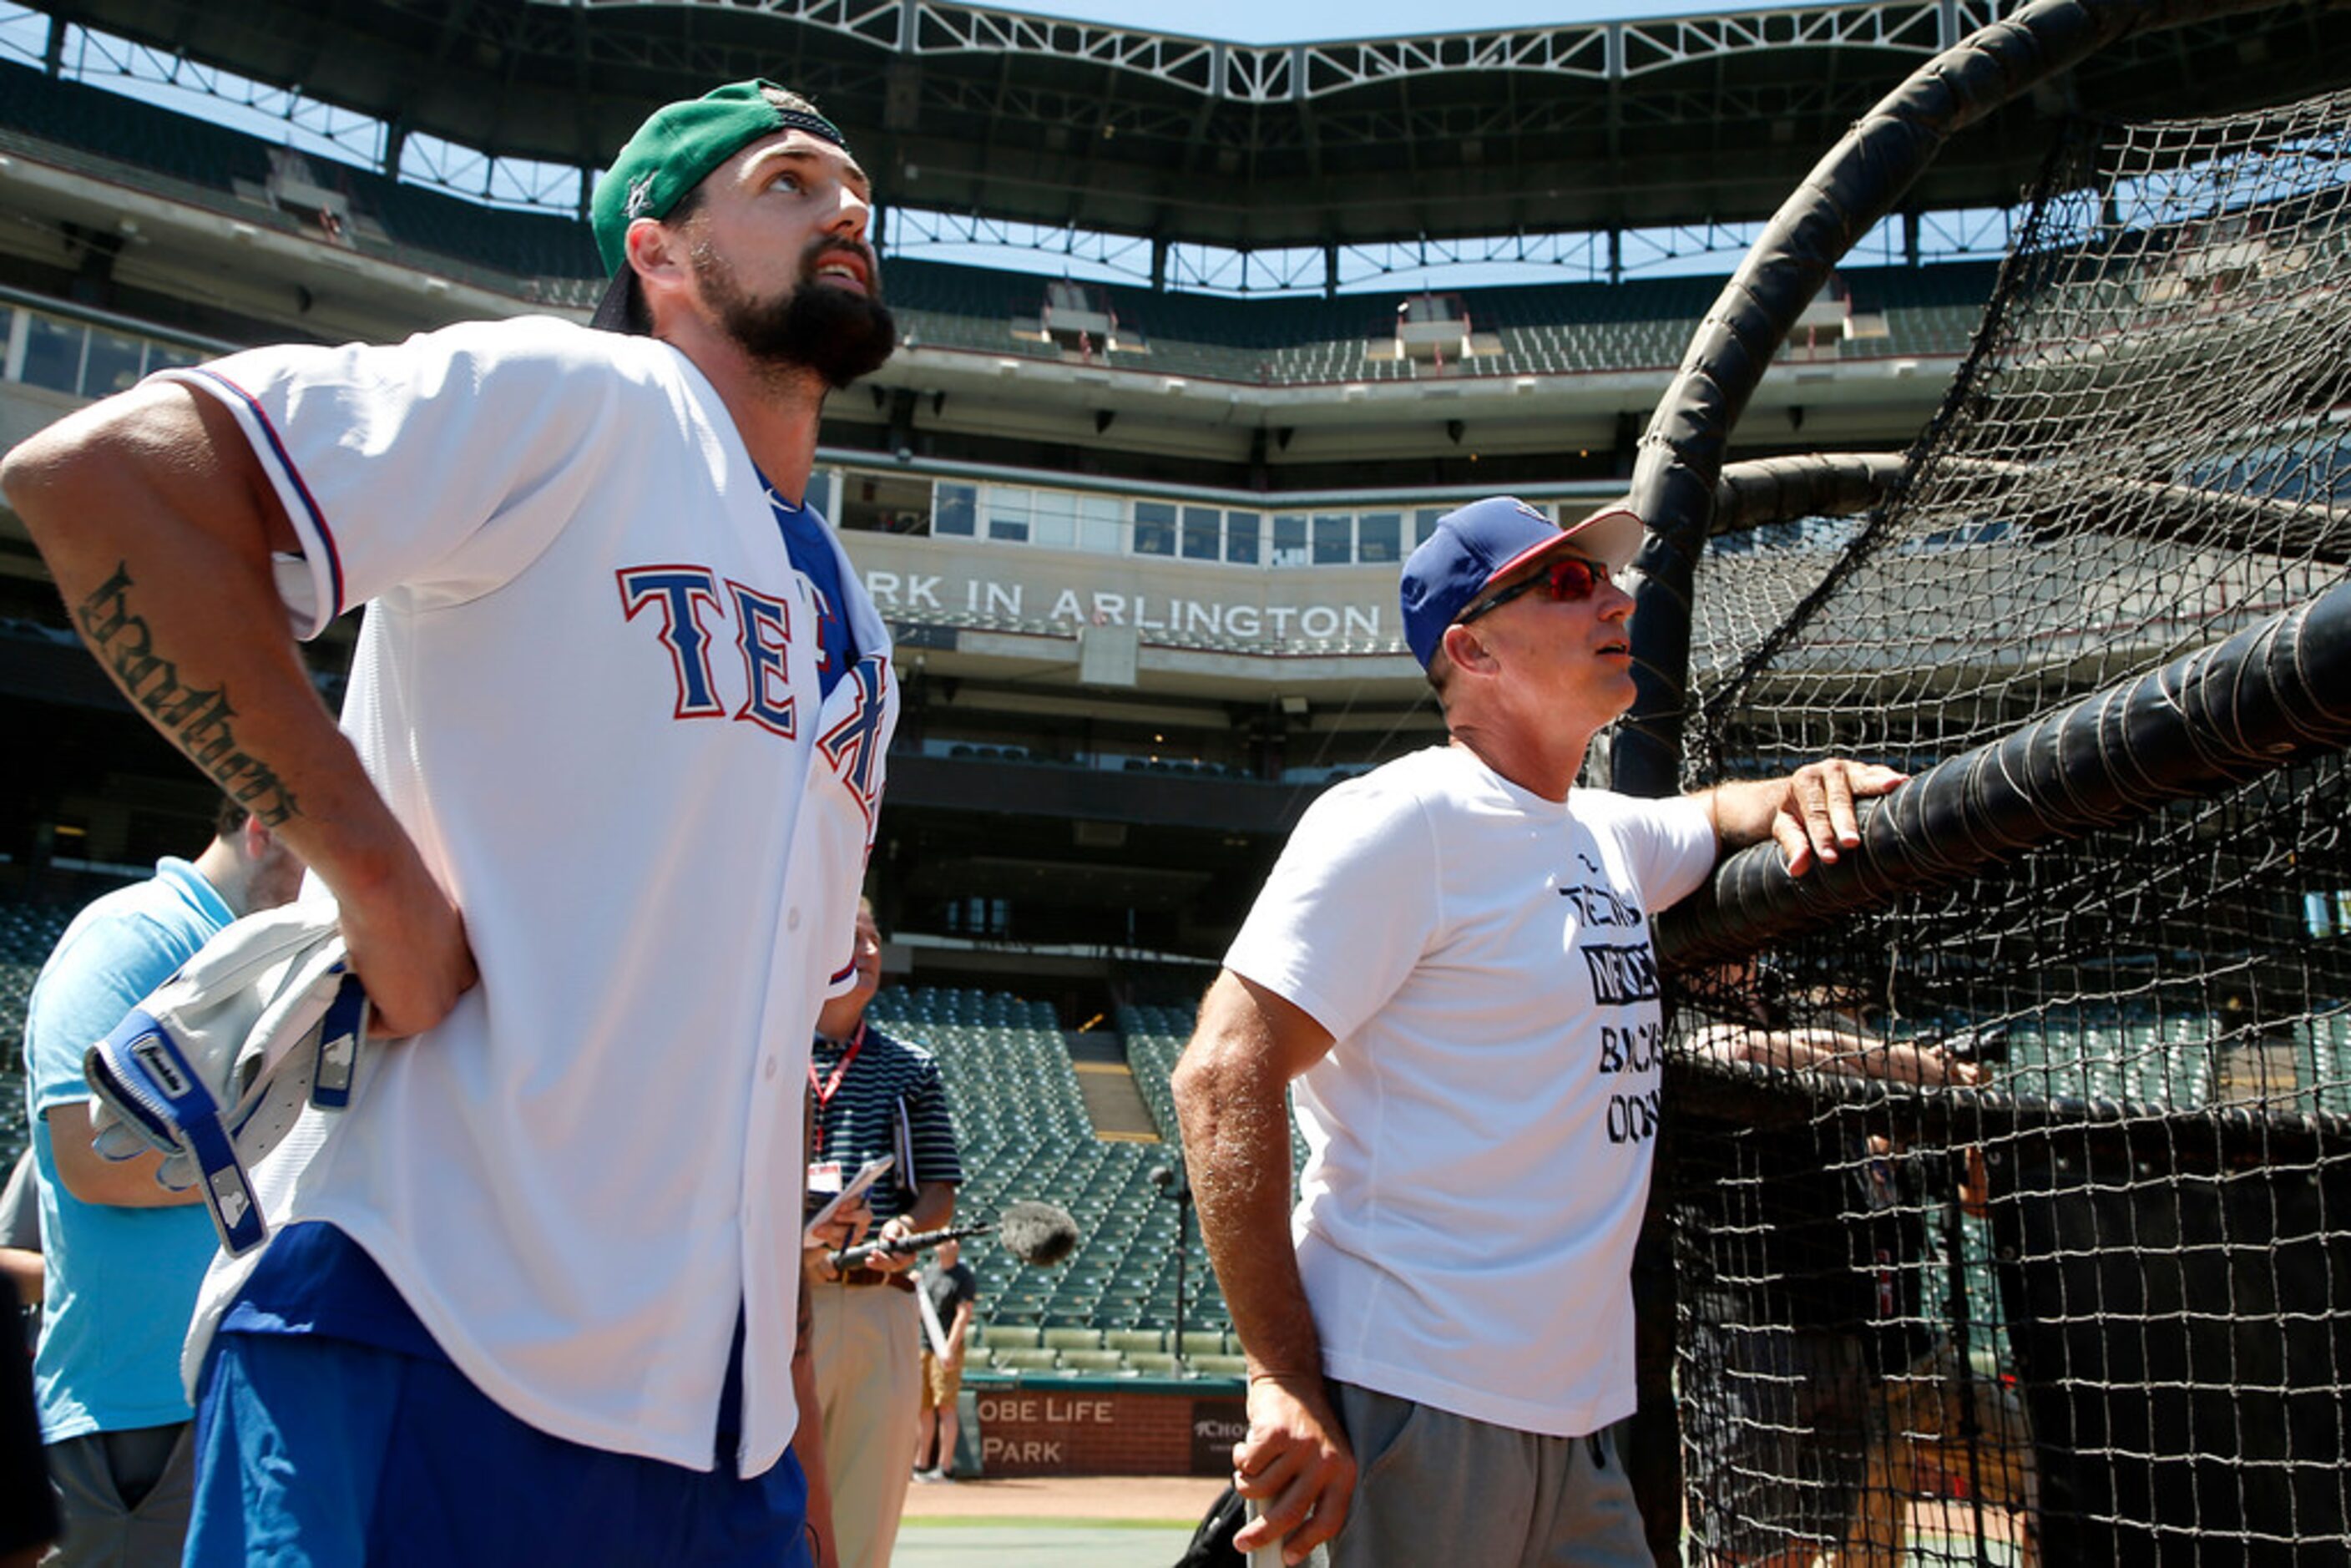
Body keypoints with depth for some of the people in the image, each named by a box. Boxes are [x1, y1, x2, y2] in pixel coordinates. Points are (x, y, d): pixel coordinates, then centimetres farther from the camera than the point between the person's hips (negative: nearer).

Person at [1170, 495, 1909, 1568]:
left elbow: (1714, 816, 36)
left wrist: (1793, 797, 11)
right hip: (1406, 1416, -8)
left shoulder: (1607, 834, 13)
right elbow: (1223, 1076, -18)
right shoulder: (1406, 819, -12)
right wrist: (1284, 1384, -24)